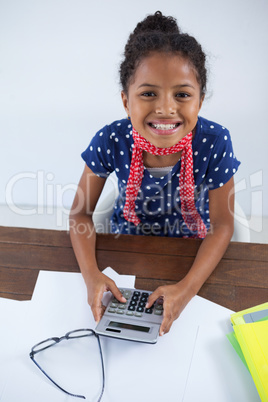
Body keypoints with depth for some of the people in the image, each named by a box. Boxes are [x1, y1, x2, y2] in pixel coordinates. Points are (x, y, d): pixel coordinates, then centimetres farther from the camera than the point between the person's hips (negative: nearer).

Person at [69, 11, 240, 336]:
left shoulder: (215, 142, -28)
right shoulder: (110, 142, -26)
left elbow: (222, 224, -18)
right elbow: (81, 213, -13)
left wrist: (188, 287, -33)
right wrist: (91, 275, -30)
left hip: (190, 244, 0)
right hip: (127, 238, 1)